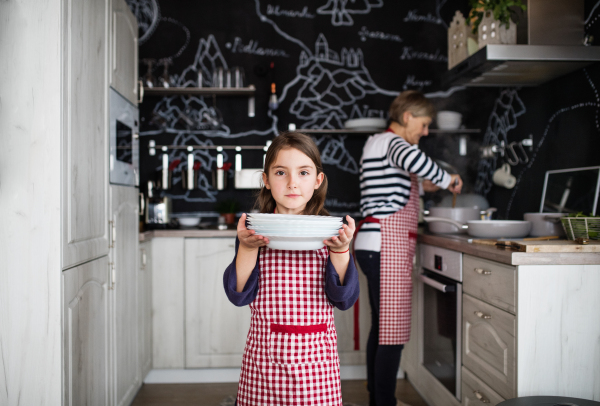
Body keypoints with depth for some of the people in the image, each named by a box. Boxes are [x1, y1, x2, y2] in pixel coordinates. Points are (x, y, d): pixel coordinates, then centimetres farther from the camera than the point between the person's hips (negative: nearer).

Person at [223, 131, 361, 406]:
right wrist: (247, 247, -19)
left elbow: (345, 299, -5)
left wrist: (340, 249, -20)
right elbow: (238, 295, -5)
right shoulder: (253, 231, 0)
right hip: (263, 352, 0)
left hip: (315, 353, 0)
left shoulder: (332, 232, -1)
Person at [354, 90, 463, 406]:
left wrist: (422, 184, 19)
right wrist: (446, 179, -19)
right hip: (388, 247, -11)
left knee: (381, 327, 15)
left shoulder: (375, 142, 21)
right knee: (393, 332, -6)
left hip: (374, 246, 11)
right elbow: (411, 157, -34)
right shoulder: (392, 142, -9)